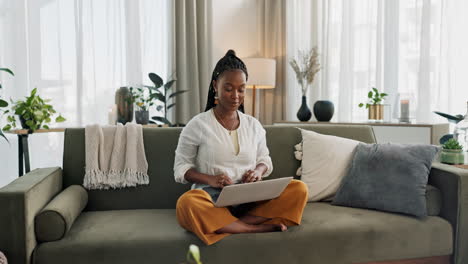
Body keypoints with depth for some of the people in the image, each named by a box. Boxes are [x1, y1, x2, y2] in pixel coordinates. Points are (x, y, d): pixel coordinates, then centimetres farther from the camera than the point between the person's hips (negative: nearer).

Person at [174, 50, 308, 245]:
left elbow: (265, 160, 21)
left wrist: (259, 170, -5)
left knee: (299, 189, -19)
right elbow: (181, 169, 2)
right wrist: (210, 179, -18)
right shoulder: (197, 125, 0)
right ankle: (256, 228, -27)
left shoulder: (254, 125, 12)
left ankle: (241, 222, -25)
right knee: (186, 203, -38)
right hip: (212, 199, -3)